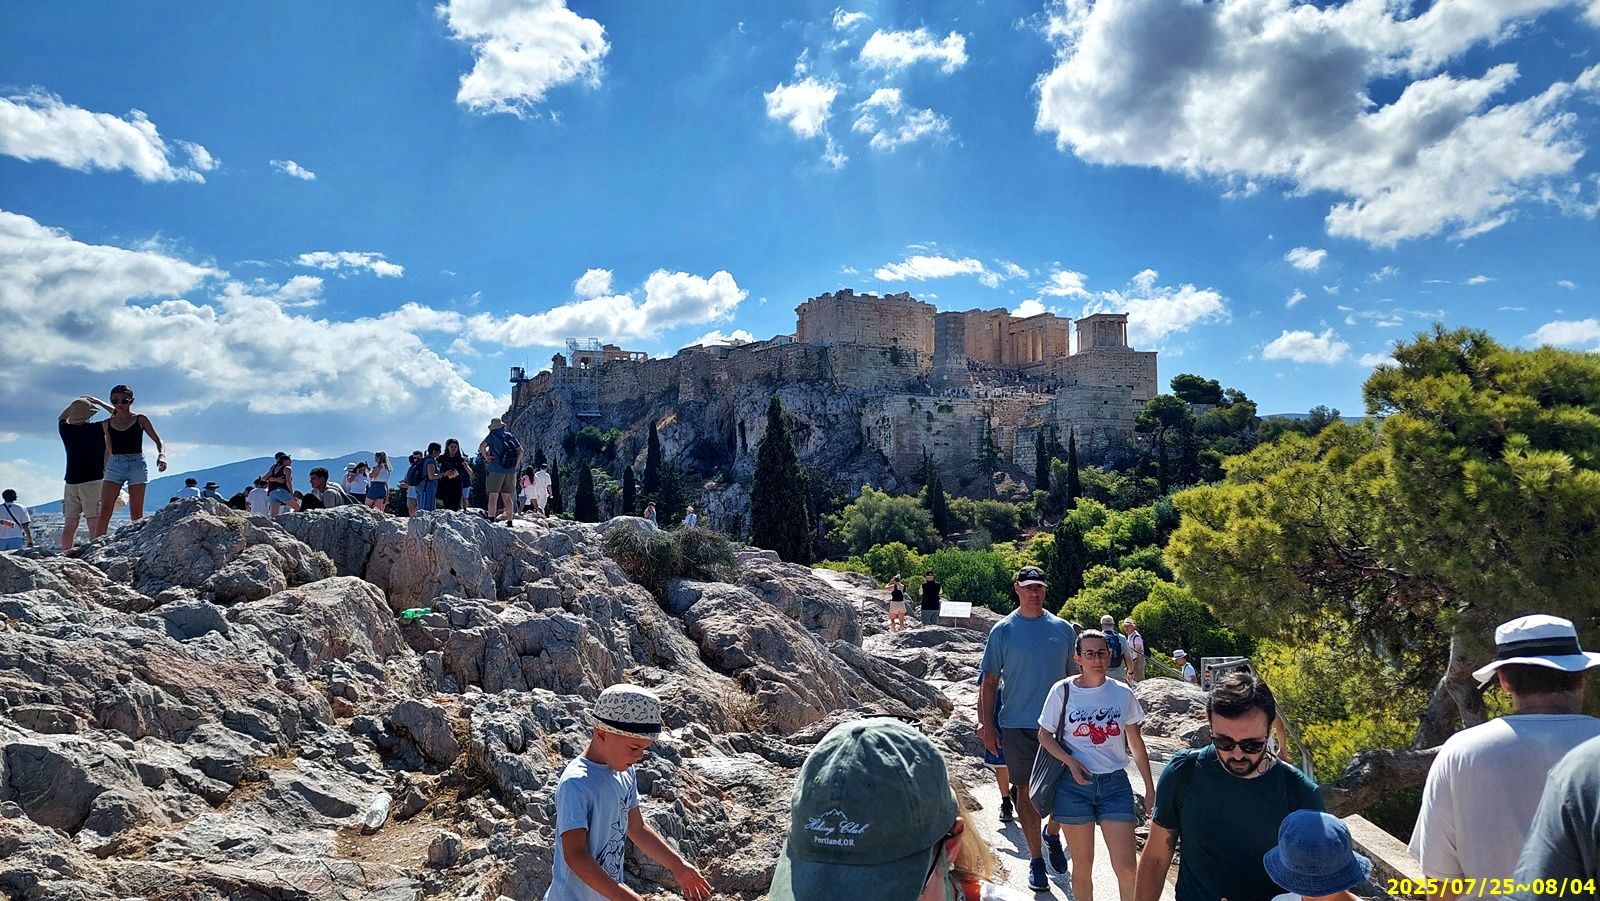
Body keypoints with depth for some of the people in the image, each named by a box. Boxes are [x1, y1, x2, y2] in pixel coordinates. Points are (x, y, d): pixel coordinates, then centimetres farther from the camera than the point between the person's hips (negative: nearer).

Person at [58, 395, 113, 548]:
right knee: (95, 524, -8)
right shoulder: (96, 429, -8)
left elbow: (62, 418, 31)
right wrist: (99, 402, 7)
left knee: (69, 524, 5)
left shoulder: (65, 429, 7)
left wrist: (76, 404, 24)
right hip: (93, 481, -5)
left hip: (71, 482, 5)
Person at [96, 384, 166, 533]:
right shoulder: (107, 424, 10)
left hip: (137, 464, -2)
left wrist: (162, 454, -16)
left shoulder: (140, 419, 3)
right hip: (114, 465, 2)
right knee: (105, 510, -9)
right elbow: (108, 450, 18)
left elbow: (157, 440, 4)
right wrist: (103, 471, 19)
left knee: (136, 513, 2)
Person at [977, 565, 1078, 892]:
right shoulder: (1003, 631, -3)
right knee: (1026, 790, 5)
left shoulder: (1063, 629, 4)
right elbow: (989, 682, -3)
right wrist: (986, 725, -8)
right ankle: (1036, 859, 19)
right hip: (1017, 726, -2)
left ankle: (1053, 835, 37)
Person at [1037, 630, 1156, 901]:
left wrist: (1149, 786, 9)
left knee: (1127, 866, -5)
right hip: (1073, 784, -1)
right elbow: (1044, 735, 2)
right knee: (1083, 865, 8)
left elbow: (1136, 743, 10)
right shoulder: (1062, 691, -4)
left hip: (1115, 784, 1)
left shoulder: (1122, 693, 1)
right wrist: (1071, 762, -13)